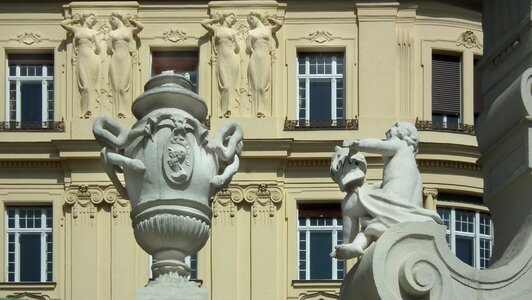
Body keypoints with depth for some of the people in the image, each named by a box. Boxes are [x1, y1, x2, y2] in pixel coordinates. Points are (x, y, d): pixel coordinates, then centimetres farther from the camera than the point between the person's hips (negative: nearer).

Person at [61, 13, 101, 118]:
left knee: (90, 85, -5)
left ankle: (89, 110, -7)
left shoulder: (93, 32, 15)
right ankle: (85, 111, -11)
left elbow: (98, 48, 14)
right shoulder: (76, 29, 16)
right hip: (81, 59, 0)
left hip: (91, 58, 0)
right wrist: (74, 20, 22)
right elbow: (63, 23, 21)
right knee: (84, 85, -8)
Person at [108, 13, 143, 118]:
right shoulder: (112, 33, 14)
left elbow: (140, 27, -4)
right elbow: (109, 50, 10)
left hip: (125, 61, -1)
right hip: (115, 61, 1)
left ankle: (123, 111, -10)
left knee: (123, 87, -8)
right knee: (116, 86, -4)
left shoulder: (129, 30, 12)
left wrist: (131, 20, 8)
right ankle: (118, 111, -5)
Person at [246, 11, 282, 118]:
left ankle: (263, 110, -9)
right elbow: (248, 50, 14)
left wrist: (269, 18, 9)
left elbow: (280, 24, -2)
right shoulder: (251, 32, 15)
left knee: (263, 86, -7)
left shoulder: (268, 29, 13)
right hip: (254, 60, 1)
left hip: (265, 60, -1)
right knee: (255, 86, -4)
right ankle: (256, 110, -6)